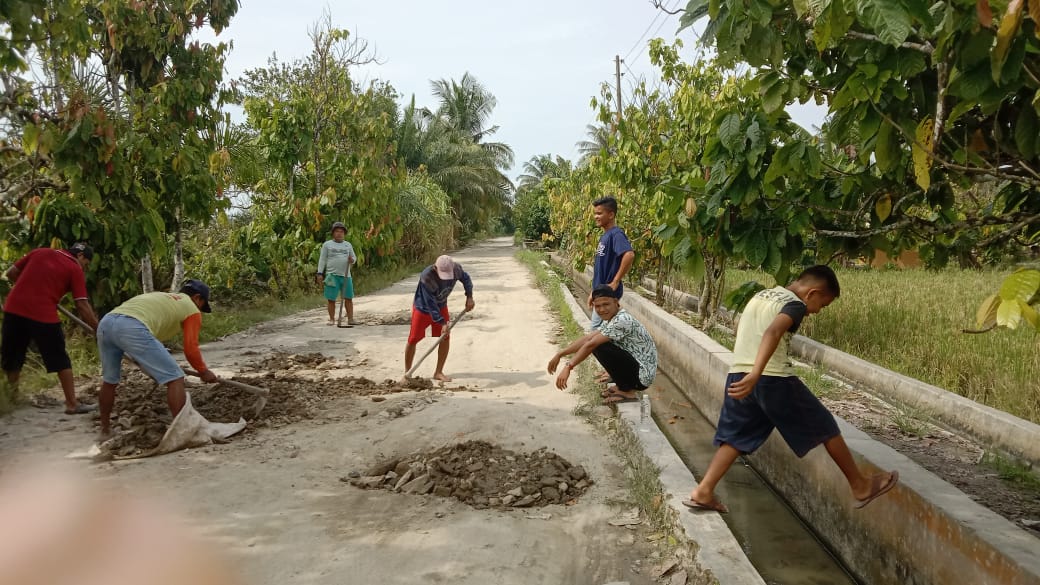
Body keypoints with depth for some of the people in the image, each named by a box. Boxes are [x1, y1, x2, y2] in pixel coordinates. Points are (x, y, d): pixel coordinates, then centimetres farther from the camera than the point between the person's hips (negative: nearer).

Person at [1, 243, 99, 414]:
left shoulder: (39, 252, 16)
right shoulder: (75, 270, 4)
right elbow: (82, 305, -2)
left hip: (14, 309, 4)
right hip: (43, 315, -4)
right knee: (61, 360, 7)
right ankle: (72, 404, 10)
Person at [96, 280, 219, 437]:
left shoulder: (160, 297, 39)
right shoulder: (192, 310, 18)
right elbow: (190, 349, 10)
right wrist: (203, 372, 26)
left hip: (106, 322, 8)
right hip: (132, 328, -8)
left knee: (109, 381, 27)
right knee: (175, 379, -1)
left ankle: (105, 428, 42)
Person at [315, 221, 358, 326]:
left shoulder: (348, 245, 14)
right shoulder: (327, 245, 5)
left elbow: (354, 258, 17)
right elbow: (322, 260, 3)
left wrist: (352, 260, -7)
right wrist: (320, 273, -5)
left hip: (346, 275, 3)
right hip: (332, 275, -2)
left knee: (348, 298, 0)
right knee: (331, 299, -1)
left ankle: (350, 319, 4)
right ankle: (332, 319, 8)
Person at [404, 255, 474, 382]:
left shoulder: (456, 268, -24)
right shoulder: (426, 277, -39)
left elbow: (465, 278, 1)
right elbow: (430, 303, -35)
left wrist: (469, 297, -8)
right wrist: (442, 323, -36)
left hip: (441, 306, 4)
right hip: (423, 307, -4)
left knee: (445, 338, -3)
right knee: (413, 340, 0)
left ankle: (438, 372, 8)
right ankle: (407, 372, 17)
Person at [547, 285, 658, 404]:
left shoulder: (622, 321, -22)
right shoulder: (610, 319, 8)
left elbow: (591, 344, -26)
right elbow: (587, 338, 10)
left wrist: (568, 367, -26)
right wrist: (559, 354, 6)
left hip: (642, 375, -10)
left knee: (599, 347, -22)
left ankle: (627, 392, -9)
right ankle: (622, 385, 14)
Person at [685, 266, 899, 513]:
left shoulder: (761, 295, 18)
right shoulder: (795, 305, -7)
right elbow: (772, 333, -26)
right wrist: (755, 375, -37)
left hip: (738, 375, 7)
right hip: (774, 380, -7)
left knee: (736, 437, 13)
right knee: (826, 428, 9)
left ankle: (702, 491, 3)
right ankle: (861, 486, 20)